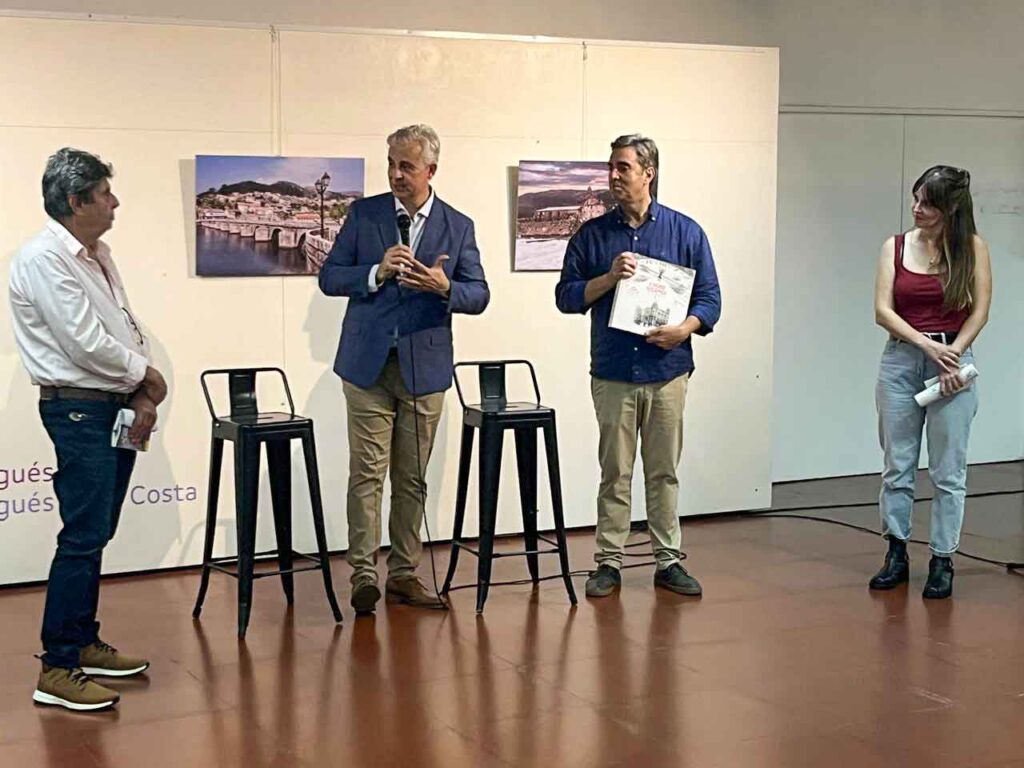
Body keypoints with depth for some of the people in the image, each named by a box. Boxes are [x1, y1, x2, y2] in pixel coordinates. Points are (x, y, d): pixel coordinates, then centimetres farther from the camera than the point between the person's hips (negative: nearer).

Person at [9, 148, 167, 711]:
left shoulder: (97, 257, 14)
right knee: (83, 538, -9)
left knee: (96, 535, 14)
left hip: (117, 409, 9)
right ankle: (57, 670, -5)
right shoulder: (44, 259, -14)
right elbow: (85, 342, -19)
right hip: (79, 410, -9)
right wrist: (146, 375, -5)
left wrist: (143, 397, 1)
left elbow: (127, 329, 15)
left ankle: (83, 643, 25)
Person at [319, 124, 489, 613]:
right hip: (368, 364, -1)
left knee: (411, 478, 7)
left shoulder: (458, 227, 5)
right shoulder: (363, 215, 4)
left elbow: (478, 295, 4)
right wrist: (377, 273, -16)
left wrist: (445, 287, -18)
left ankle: (403, 573, 16)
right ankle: (363, 574, -3)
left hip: (425, 366, 1)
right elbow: (329, 278, 2)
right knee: (367, 472, -5)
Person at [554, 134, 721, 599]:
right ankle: (609, 563, 12)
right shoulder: (592, 234, 6)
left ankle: (669, 561, 16)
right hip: (613, 374, 0)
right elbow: (566, 296, 3)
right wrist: (610, 277, -12)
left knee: (664, 472, 7)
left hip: (668, 372, 0)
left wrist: (684, 329, -16)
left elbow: (710, 298, 3)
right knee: (615, 473, 5)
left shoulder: (685, 232, 4)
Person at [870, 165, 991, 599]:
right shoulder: (896, 246, 4)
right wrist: (926, 345, -14)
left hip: (953, 358, -2)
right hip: (901, 358, 2)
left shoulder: (972, 248, 1)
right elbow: (883, 310, -3)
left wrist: (951, 355, -12)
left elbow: (980, 310, -3)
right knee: (897, 465, 7)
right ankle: (896, 555, 17)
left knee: (948, 471, 3)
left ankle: (942, 562, 11)